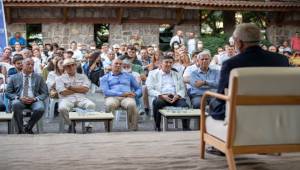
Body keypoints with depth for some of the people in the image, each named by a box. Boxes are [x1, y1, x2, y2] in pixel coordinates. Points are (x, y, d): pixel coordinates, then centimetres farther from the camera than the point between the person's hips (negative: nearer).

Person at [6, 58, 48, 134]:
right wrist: (19, 98, -11)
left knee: (40, 108, -34)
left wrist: (35, 98, -10)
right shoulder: (14, 78, 13)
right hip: (19, 100, 0)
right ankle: (20, 129, -19)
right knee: (15, 104, -37)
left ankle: (28, 128, -8)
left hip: (34, 101, 1)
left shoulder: (39, 78, 15)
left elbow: (45, 93, 10)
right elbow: (8, 93, 9)